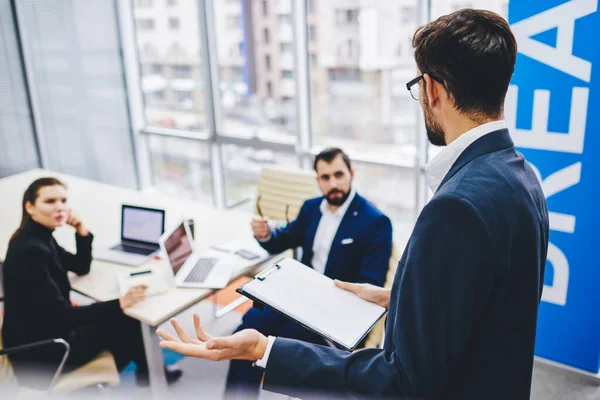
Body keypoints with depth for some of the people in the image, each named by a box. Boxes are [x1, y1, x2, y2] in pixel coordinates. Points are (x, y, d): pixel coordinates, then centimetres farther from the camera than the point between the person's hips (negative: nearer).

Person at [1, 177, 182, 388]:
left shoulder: (42, 237, 2)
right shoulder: (29, 250, -28)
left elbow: (82, 268, 13)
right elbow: (60, 314, -30)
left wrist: (82, 230, -3)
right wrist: (119, 303, -34)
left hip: (47, 330, 9)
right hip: (37, 351, -9)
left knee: (129, 321, 10)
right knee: (129, 328, -1)